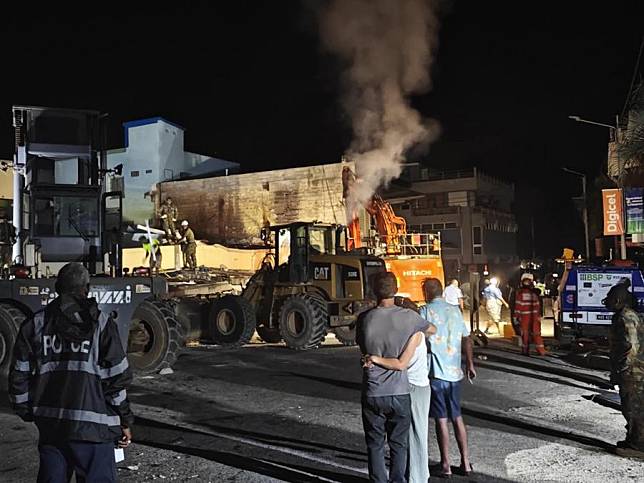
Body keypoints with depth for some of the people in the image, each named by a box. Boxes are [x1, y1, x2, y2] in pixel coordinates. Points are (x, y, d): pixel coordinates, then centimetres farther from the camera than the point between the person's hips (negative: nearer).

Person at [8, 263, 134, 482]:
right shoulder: (101, 324, -4)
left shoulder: (35, 325, 6)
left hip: (49, 425, 4)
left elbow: (19, 376, 7)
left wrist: (27, 413, 20)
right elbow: (117, 378, -6)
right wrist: (125, 421, 2)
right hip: (92, 427, -4)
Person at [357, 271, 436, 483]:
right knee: (399, 444, 16)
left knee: (375, 445, 14)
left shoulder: (364, 319, -9)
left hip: (372, 393, 0)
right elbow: (433, 330, 10)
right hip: (400, 393, 0)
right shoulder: (409, 317, -10)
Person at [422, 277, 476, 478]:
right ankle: (465, 463, 19)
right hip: (454, 372, 5)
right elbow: (466, 339, 13)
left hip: (435, 373, -5)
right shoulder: (455, 310, 9)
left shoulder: (425, 311, -8)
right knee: (457, 418, 15)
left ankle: (446, 465, 9)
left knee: (441, 420, 3)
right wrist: (470, 365, 22)